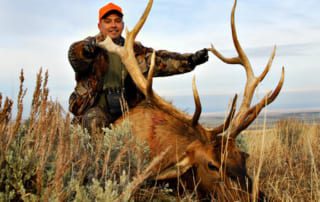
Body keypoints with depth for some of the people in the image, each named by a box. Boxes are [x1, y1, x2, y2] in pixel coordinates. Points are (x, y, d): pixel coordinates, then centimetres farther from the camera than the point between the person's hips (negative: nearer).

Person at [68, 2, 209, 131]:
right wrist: (89, 47, -47)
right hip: (97, 107, -3)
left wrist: (189, 60, -18)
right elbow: (75, 55, -22)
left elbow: (157, 60, -3)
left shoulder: (133, 50, 10)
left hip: (126, 107, 4)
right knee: (95, 122, -33)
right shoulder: (92, 46, 0)